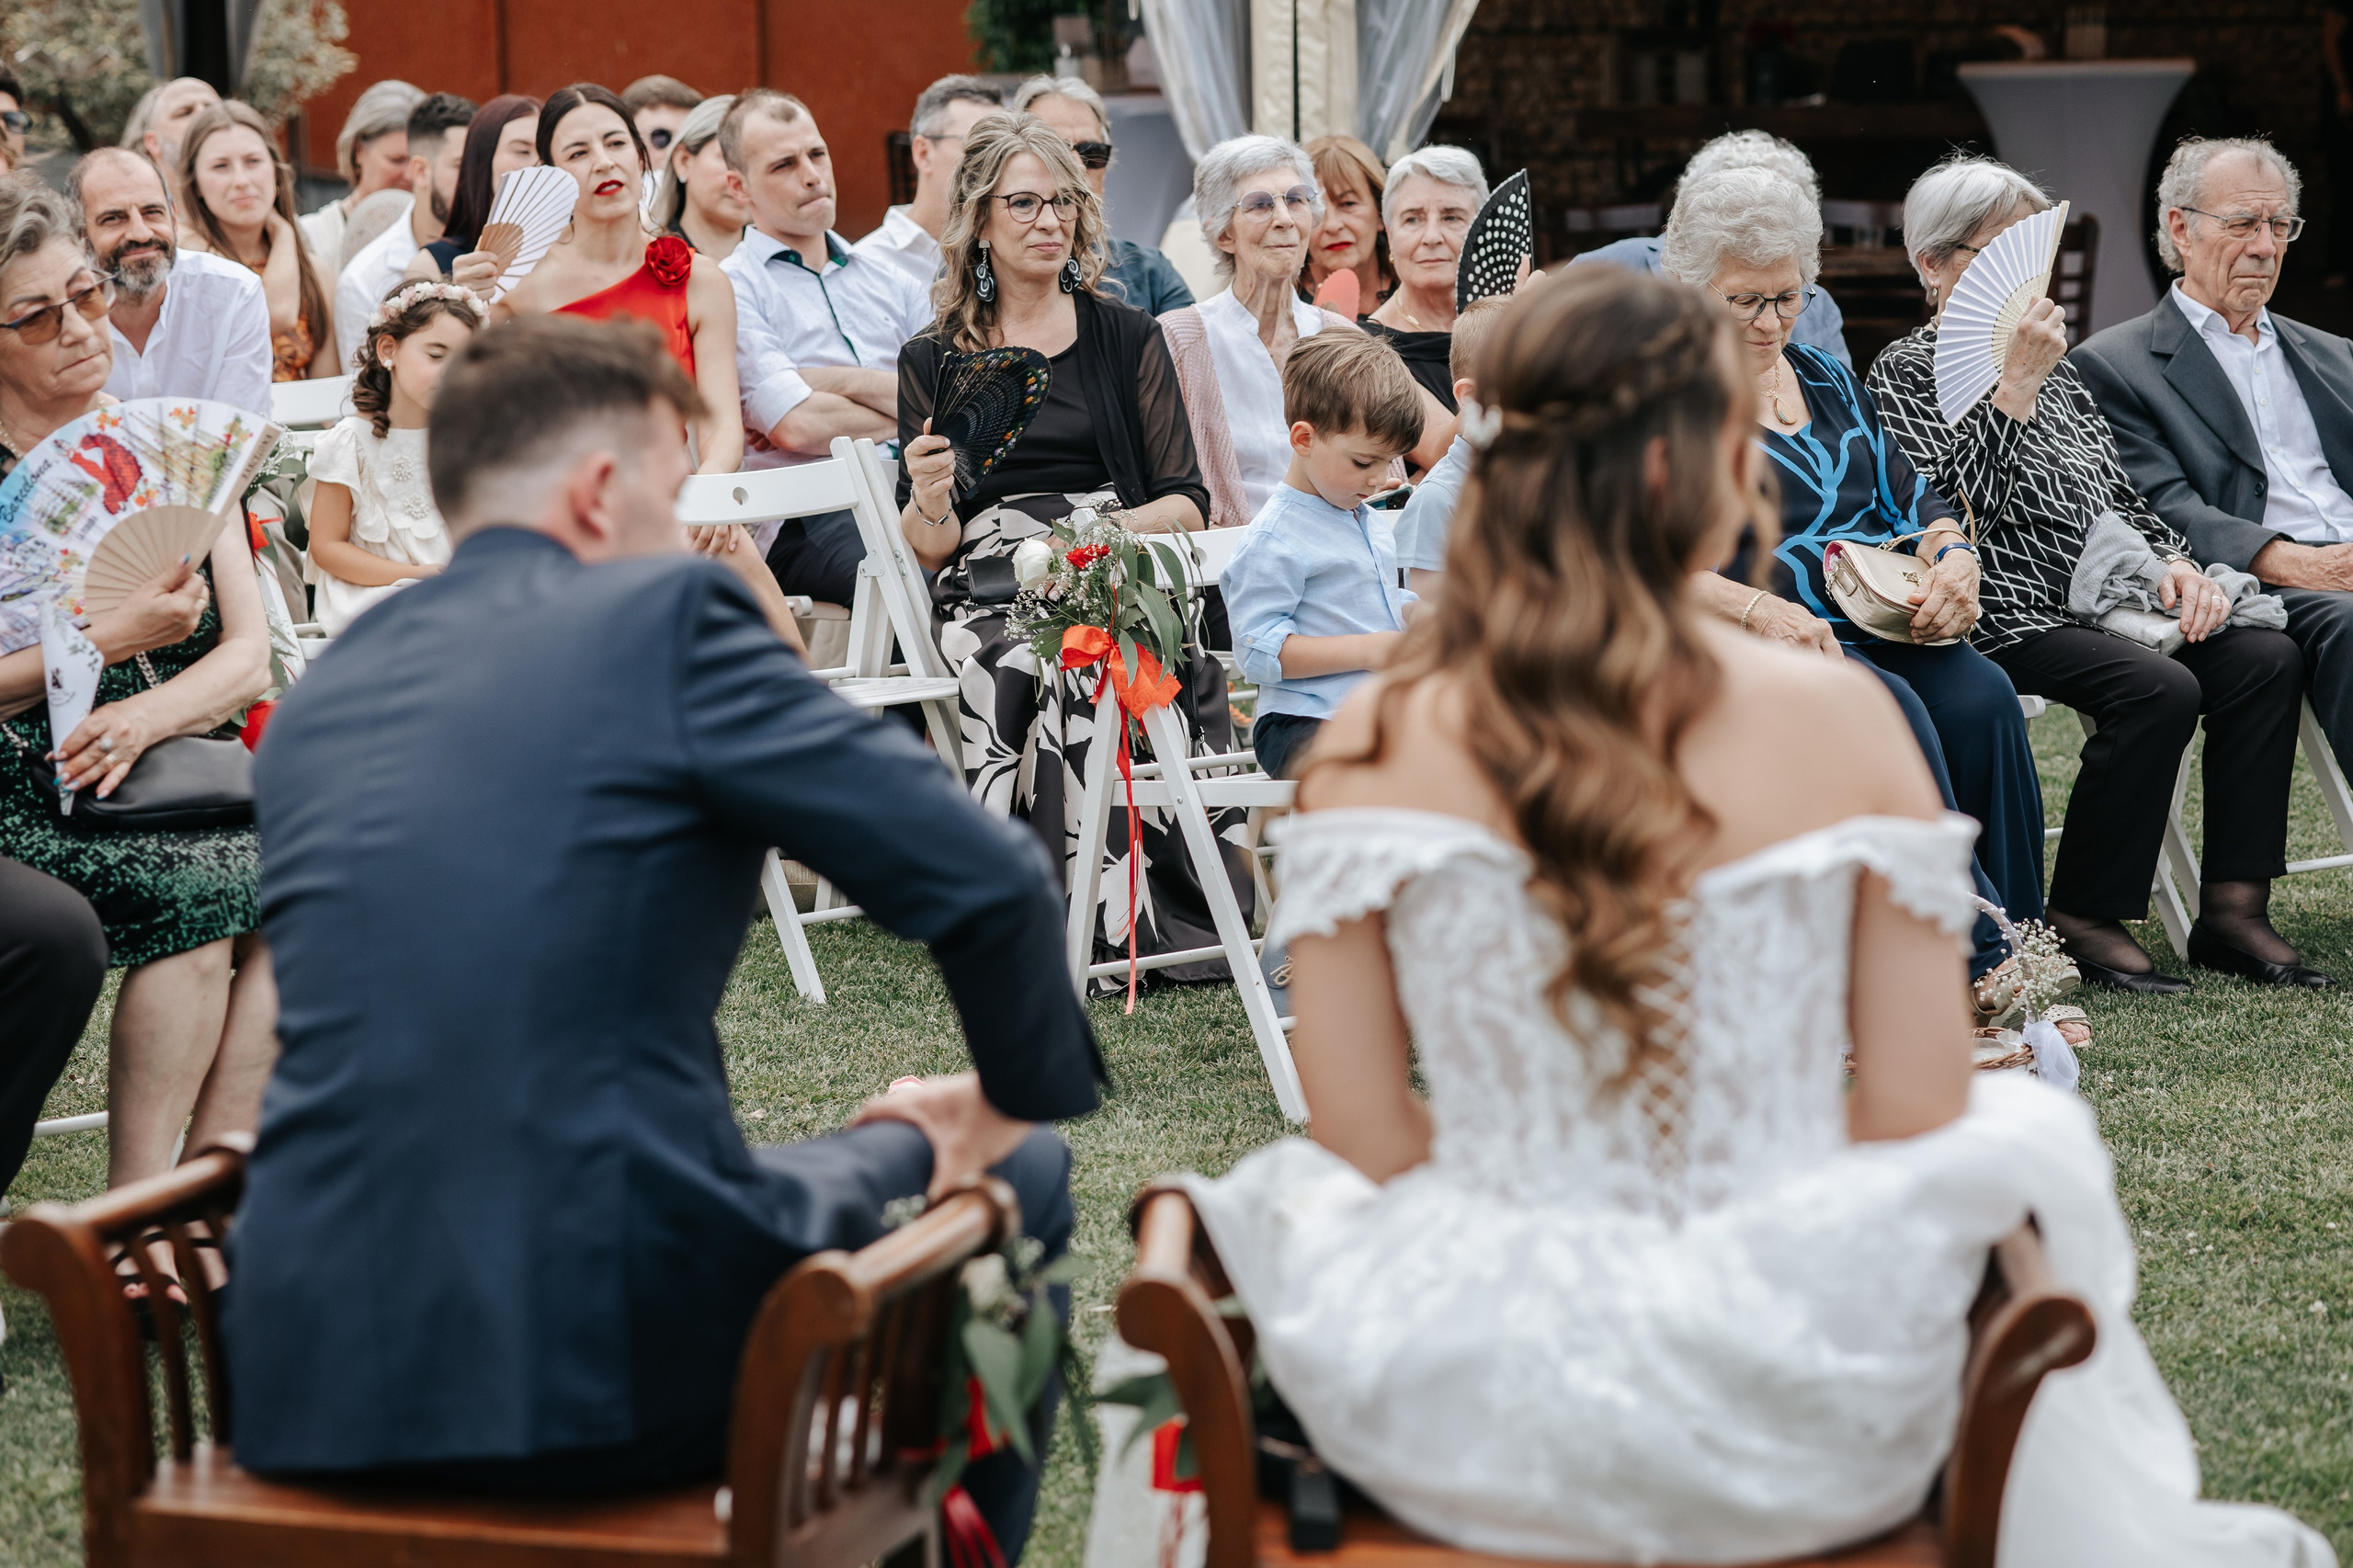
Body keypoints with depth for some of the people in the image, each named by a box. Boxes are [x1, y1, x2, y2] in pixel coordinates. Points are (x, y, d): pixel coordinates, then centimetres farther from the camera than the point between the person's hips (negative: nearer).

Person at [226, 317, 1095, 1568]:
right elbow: (985, 883, -7)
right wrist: (1020, 1096, 14)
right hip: (610, 1367, -7)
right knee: (1012, 1183, 22)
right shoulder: (663, 615, -5)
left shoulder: (314, 702, 14)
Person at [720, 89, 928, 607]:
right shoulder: (733, 288, 6)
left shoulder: (891, 284, 25)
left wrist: (836, 381, -1)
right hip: (808, 518, -5)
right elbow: (796, 427, -8)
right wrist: (906, 414, 7)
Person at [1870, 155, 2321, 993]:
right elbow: (1960, 507, -14)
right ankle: (2082, 922, -20)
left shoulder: (2057, 365, 25)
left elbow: (2121, 496, 22)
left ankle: (2232, 909, -17)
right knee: (2160, 688, -31)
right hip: (2012, 613, -7)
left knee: (2267, 658, -17)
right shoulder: (1905, 373, 2)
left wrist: (2174, 561, 3)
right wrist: (2015, 384, -17)